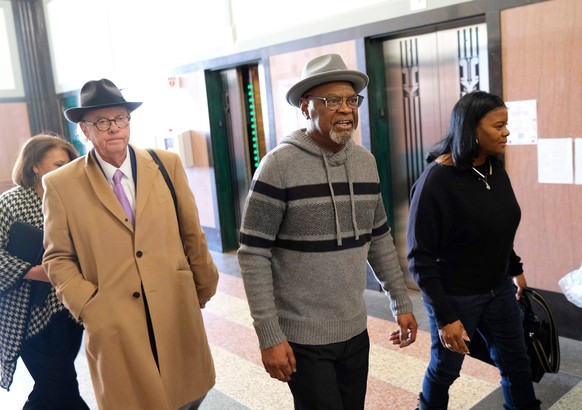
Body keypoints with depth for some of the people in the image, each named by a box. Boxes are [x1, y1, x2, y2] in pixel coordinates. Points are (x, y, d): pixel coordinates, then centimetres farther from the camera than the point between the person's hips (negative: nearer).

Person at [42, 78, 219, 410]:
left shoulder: (168, 164, 1)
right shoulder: (61, 184, -3)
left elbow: (192, 234, 7)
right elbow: (58, 258, 3)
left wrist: (204, 287, 13)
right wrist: (88, 307, -8)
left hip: (178, 311, 2)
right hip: (115, 326, -1)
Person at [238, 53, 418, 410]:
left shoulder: (366, 162, 3)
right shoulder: (280, 165, -15)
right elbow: (253, 255, -14)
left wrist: (402, 303, 12)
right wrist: (269, 336, -15)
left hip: (355, 330, 6)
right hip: (302, 338, -5)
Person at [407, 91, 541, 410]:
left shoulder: (495, 169, -2)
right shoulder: (436, 180, -23)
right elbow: (420, 256, -21)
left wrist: (515, 269, 20)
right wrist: (444, 317, -22)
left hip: (498, 289, 6)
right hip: (455, 296, -6)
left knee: (516, 363, 17)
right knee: (445, 369, 15)